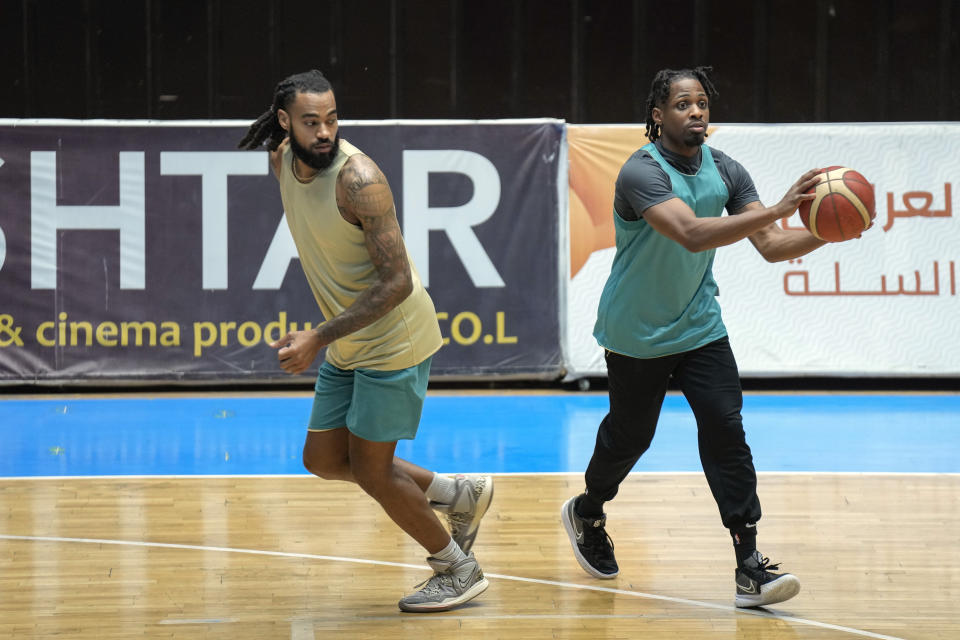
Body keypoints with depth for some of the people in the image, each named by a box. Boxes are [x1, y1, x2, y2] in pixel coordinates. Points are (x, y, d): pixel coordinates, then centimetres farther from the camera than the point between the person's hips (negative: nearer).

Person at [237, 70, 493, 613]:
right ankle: (459, 495, 29)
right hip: (346, 344, 9)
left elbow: (397, 282, -27)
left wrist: (319, 339, -29)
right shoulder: (283, 160, -1)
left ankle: (460, 570, 18)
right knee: (323, 458, 13)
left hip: (392, 339, -9)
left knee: (371, 469, -2)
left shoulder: (359, 179, -26)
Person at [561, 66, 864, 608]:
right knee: (629, 435, 10)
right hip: (637, 334, -4)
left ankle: (750, 567, -14)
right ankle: (587, 513, 42)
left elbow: (771, 246, -6)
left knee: (725, 430, -11)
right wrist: (779, 209, -49)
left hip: (700, 327, 4)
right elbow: (691, 234, -41)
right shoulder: (642, 172, -24)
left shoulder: (725, 171, -4)